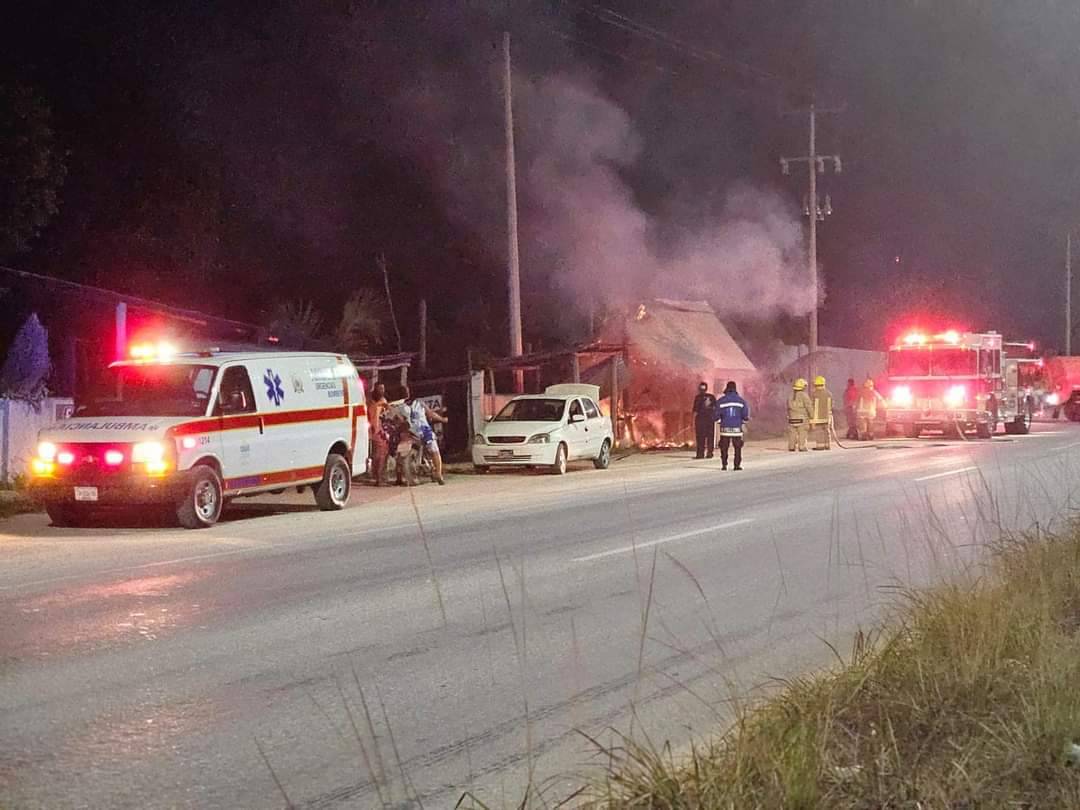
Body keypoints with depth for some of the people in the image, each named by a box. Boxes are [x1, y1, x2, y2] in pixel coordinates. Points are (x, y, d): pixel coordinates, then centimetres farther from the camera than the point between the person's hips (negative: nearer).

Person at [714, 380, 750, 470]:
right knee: (738, 447, 9)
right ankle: (737, 465, 5)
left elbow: (716, 416, -2)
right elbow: (745, 416, -2)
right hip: (737, 428, 0)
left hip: (725, 428, 0)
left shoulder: (721, 401, -3)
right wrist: (744, 420, 19)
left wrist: (719, 420, 19)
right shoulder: (741, 401, -1)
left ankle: (724, 465, 6)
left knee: (724, 448, 8)